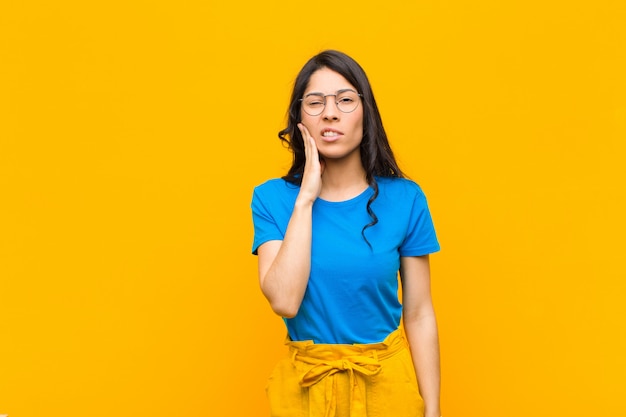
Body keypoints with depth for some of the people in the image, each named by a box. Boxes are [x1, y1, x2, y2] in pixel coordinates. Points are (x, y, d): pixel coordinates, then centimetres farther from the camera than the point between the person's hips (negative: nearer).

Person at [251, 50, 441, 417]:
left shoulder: (405, 199, -9)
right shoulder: (272, 198, -8)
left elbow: (419, 314, -5)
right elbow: (284, 301, -21)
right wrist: (306, 197, -21)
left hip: (388, 380, 0)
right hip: (305, 383, 0)